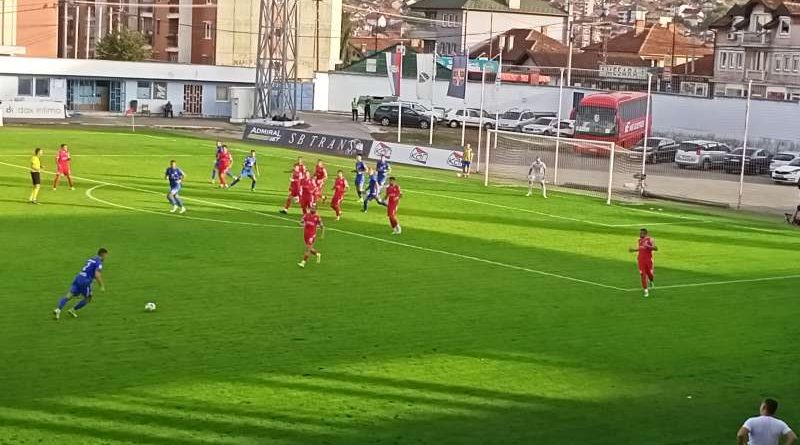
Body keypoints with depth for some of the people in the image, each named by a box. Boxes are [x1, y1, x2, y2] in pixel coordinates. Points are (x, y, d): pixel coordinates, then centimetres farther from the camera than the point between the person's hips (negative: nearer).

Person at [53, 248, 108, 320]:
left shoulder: (91, 259, 25)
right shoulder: (99, 262, -4)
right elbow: (97, 275, -17)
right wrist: (102, 286, -7)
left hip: (78, 278, 7)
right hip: (85, 281, -7)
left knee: (68, 296, -5)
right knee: (87, 299, 16)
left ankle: (58, 310, -25)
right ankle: (73, 310, 9)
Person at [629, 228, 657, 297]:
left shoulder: (649, 240, -10)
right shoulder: (640, 240, 9)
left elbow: (656, 248, -16)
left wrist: (649, 246, -29)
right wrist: (634, 249, 23)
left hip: (648, 259, -4)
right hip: (641, 260, 4)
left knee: (649, 273, 3)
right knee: (643, 275, -5)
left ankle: (651, 281, 42)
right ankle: (646, 291, 0)